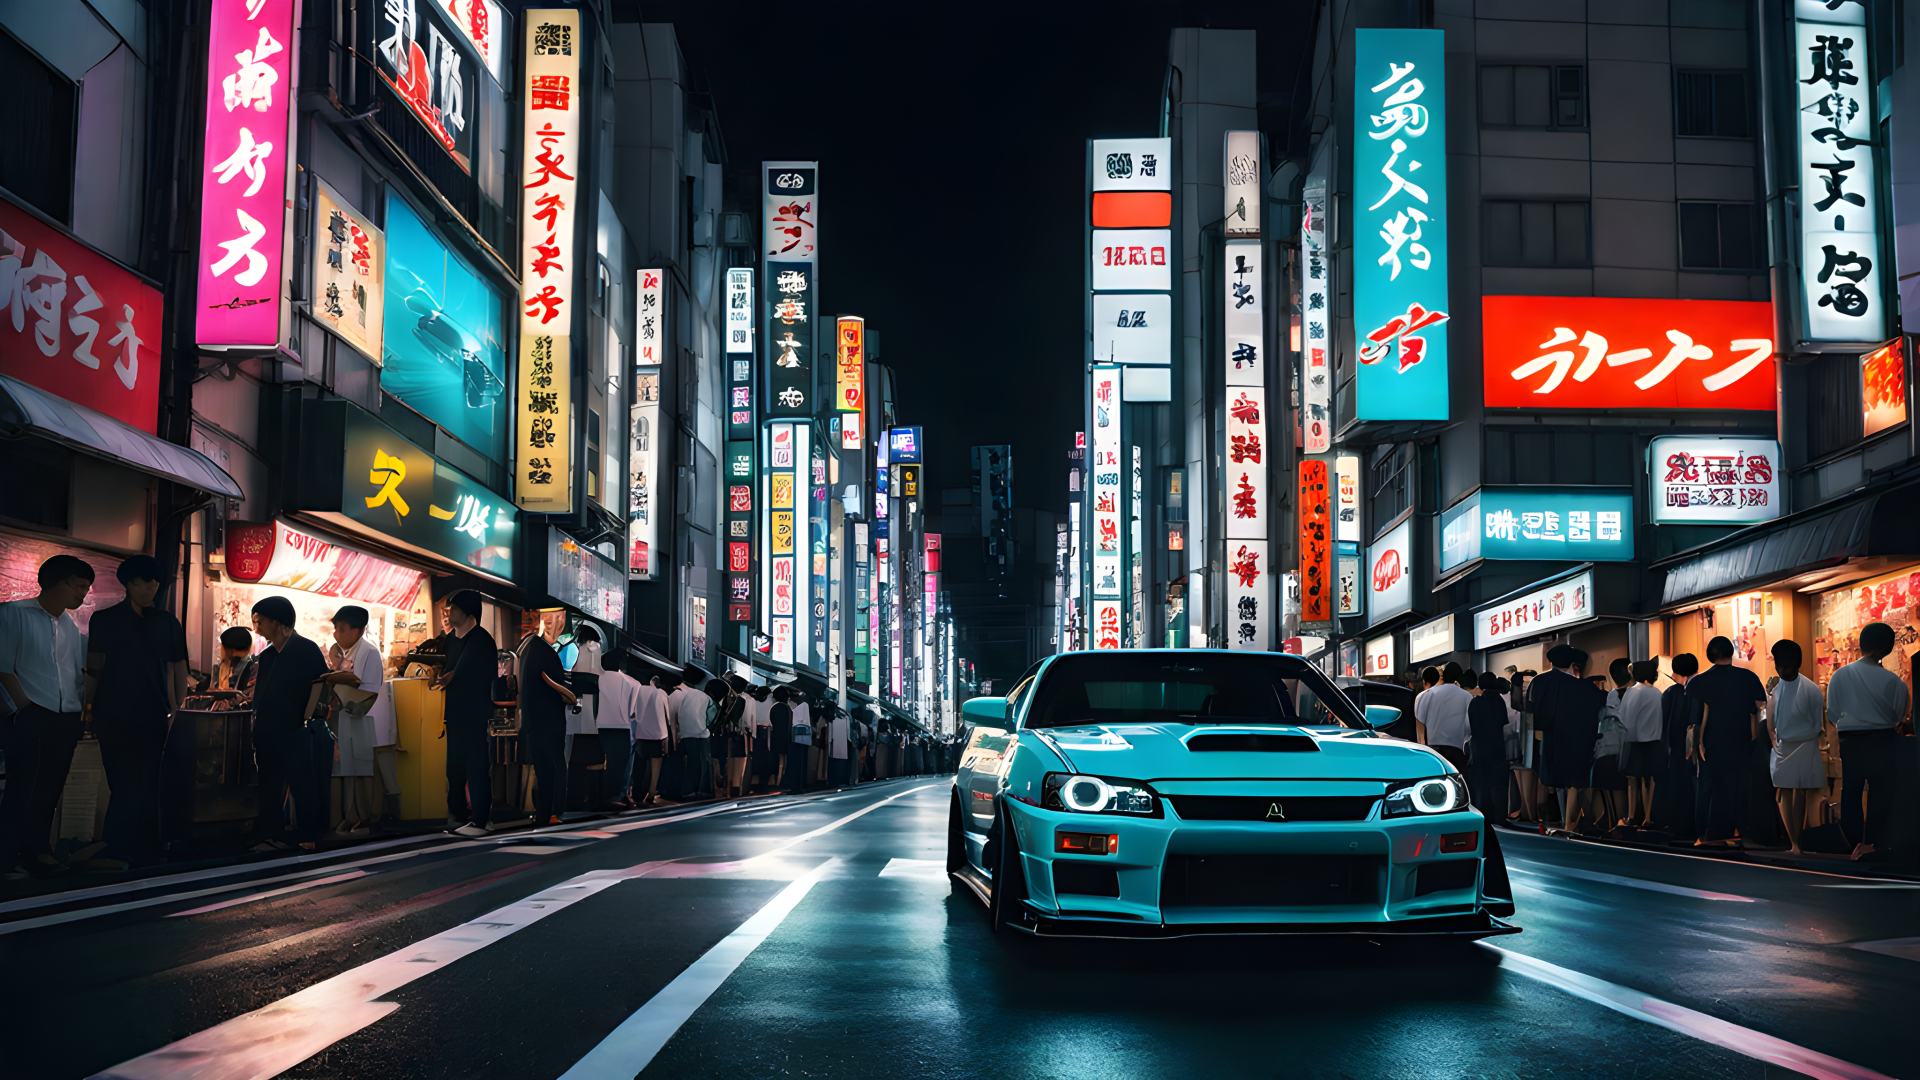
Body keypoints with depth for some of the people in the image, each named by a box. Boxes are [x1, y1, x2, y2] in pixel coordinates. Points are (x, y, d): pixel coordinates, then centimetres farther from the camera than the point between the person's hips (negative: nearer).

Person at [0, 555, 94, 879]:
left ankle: (36, 850, 14)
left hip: (66, 719, 6)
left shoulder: (70, 626, 18)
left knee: (49, 789, 7)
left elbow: (82, 672, 20)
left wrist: (82, 708, 6)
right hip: (31, 718, -6)